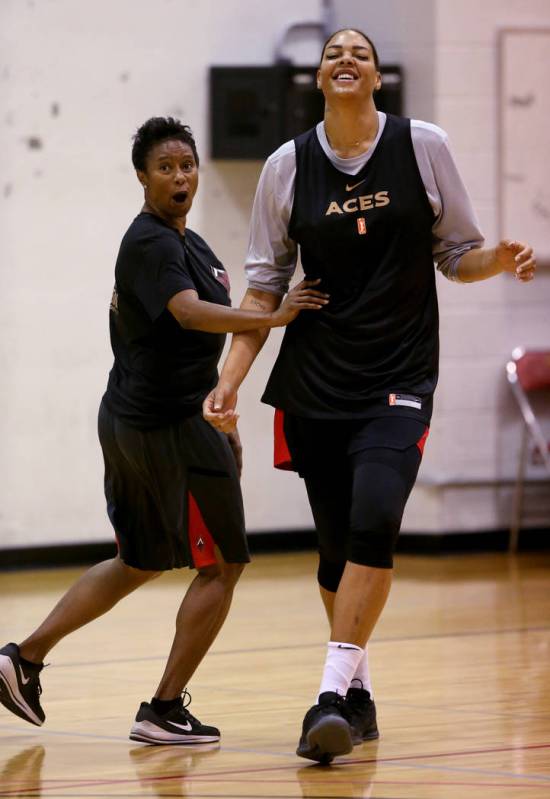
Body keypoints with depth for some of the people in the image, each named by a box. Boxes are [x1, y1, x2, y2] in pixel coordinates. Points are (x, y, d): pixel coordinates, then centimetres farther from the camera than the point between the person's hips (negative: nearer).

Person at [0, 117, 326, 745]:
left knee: (139, 564, 21)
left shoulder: (188, 243, 16)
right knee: (222, 565, -2)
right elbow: (190, 313, -33)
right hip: (168, 427, -10)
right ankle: (165, 710, 1)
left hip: (132, 424, 10)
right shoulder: (151, 244, -15)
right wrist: (271, 318, -42)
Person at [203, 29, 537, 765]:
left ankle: (334, 690, -21)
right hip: (315, 384, 2)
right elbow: (265, 286, 6)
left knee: (373, 520, -23)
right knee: (336, 547, 7)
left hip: (398, 380, -2)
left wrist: (499, 259, -16)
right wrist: (229, 381, -3)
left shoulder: (422, 147, -2)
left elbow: (457, 255, 7)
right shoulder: (287, 167, 2)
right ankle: (358, 695, 26)